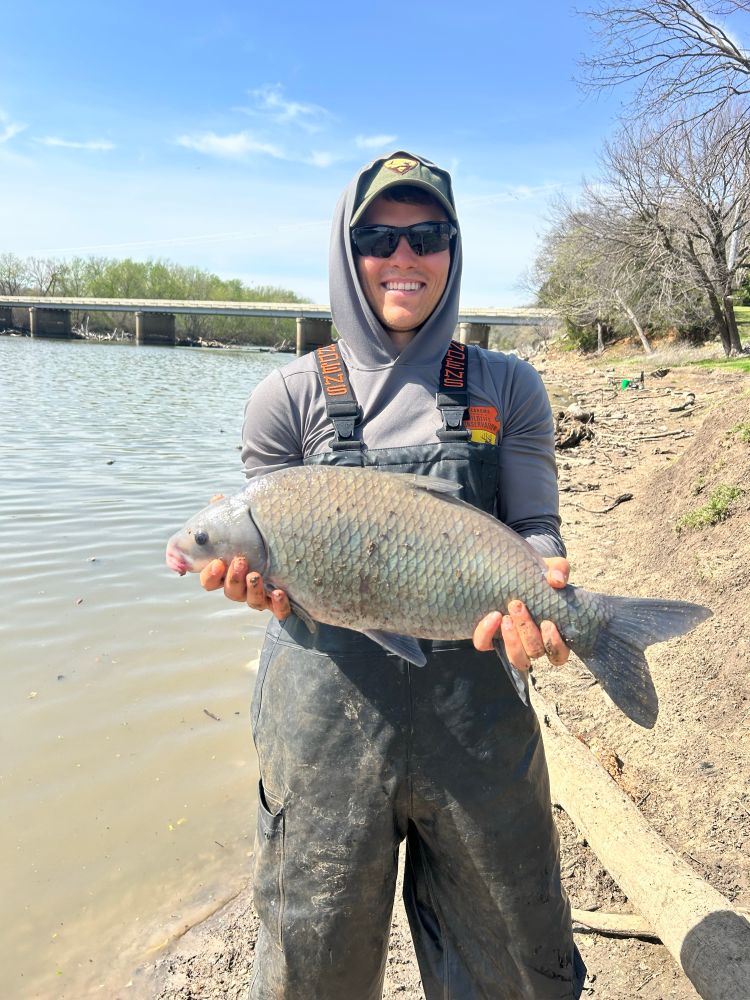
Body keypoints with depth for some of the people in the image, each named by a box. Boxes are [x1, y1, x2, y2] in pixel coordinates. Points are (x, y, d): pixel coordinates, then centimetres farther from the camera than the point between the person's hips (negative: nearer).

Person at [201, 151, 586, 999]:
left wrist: (536, 589, -22)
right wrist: (258, 577, -20)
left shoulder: (506, 388, 4)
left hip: (477, 717, 2)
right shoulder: (290, 398, -1)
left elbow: (536, 531, 0)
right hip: (326, 725, -1)